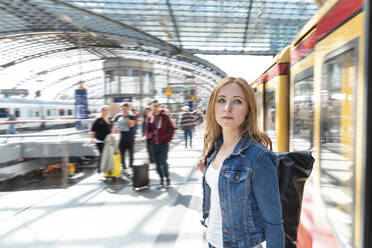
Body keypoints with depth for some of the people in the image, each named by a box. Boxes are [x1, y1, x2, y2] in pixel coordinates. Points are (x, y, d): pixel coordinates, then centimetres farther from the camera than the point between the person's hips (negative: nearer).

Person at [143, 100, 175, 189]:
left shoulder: (165, 117, -4)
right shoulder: (149, 118, 6)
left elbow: (171, 128, 1)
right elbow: (148, 129, 14)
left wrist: (169, 139, -4)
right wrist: (146, 136, -5)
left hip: (163, 144, -4)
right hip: (153, 144, 4)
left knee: (163, 162, -8)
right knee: (157, 164, 8)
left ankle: (167, 178, 17)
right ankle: (161, 181, 22)